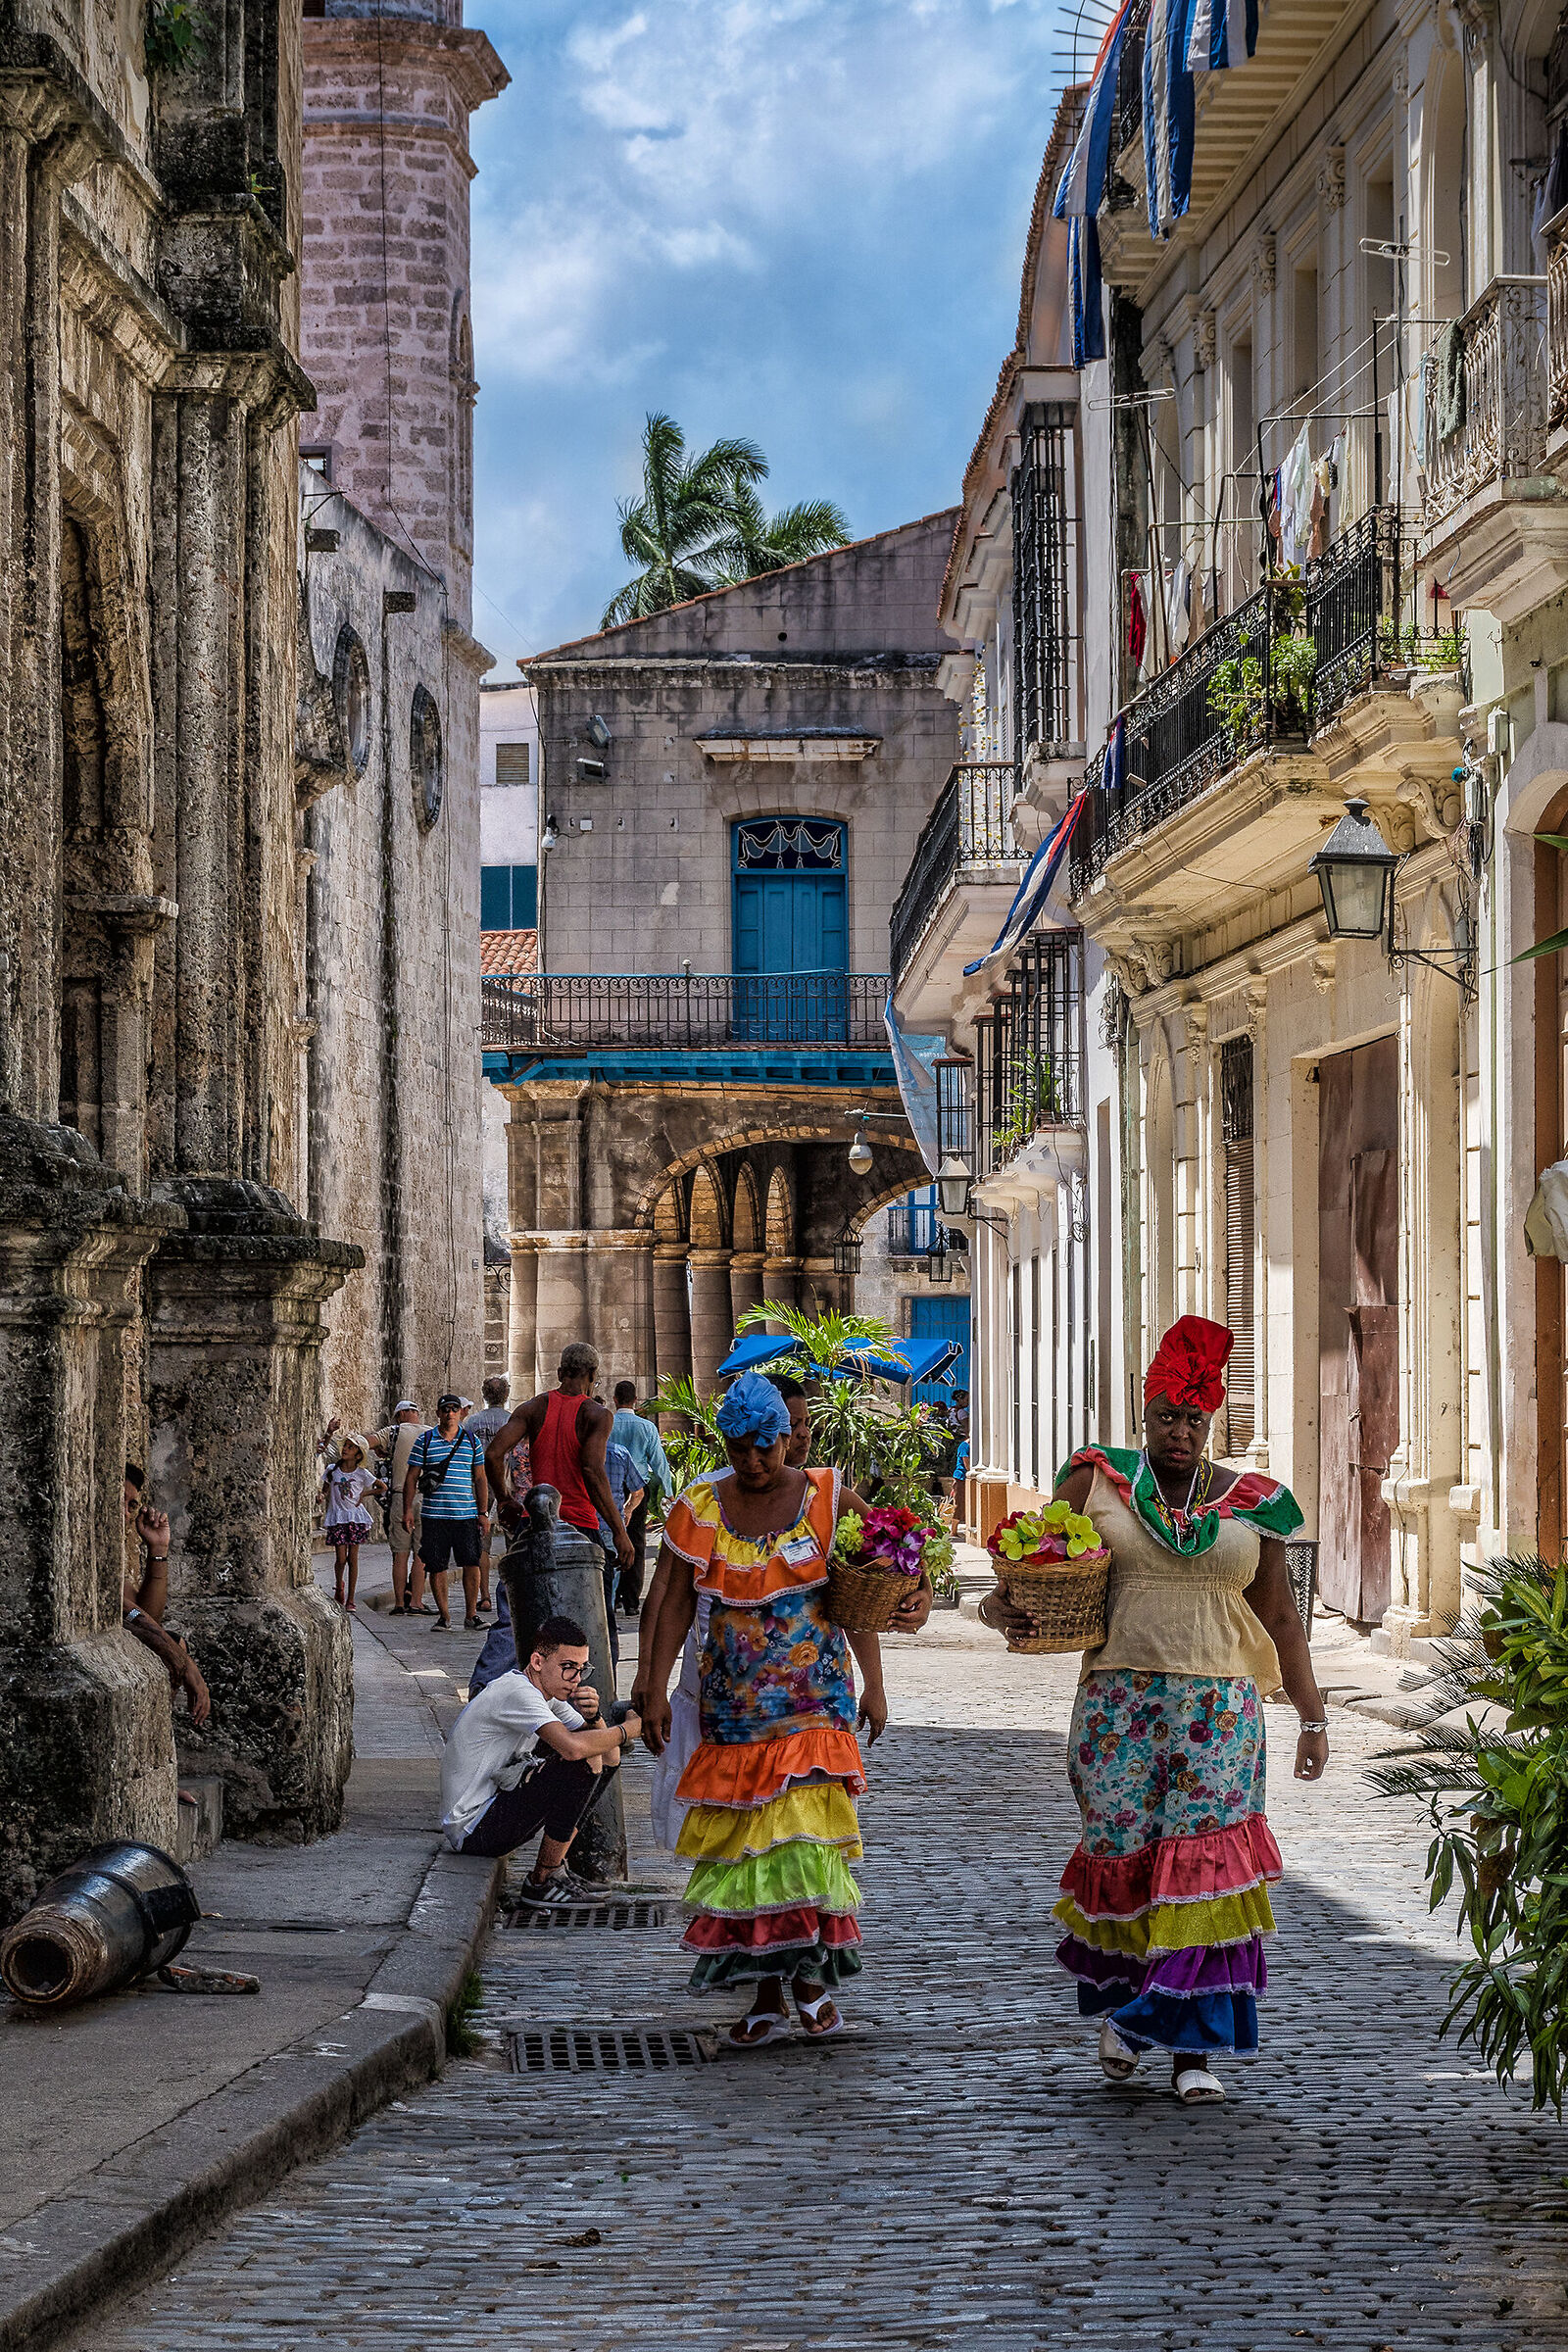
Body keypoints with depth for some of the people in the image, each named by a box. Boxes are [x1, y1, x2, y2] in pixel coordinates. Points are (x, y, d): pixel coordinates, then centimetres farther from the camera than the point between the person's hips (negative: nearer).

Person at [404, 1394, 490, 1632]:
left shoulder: (472, 1442, 9)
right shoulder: (424, 1441, 5)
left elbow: (480, 1479, 12)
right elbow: (411, 1478, 7)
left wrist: (483, 1513, 6)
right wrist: (407, 1510, 0)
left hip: (466, 1514, 1)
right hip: (434, 1515, -1)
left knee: (472, 1564, -6)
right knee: (436, 1567, 1)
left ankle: (471, 1615, 3)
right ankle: (444, 1617, 10)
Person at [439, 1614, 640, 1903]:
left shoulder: (549, 1692, 10)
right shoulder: (518, 1693, -20)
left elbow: (610, 1755, 10)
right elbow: (573, 1747, -36)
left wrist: (593, 1718, -12)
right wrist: (632, 1727, -21)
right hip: (473, 1831, -10)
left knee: (595, 1759, 11)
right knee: (581, 1764, -24)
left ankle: (555, 1866, 8)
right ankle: (542, 1881, -13)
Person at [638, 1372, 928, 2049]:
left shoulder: (829, 1502, 0)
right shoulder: (698, 1510, 4)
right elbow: (673, 1604, 5)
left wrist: (873, 1685, -2)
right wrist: (655, 1687, -1)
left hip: (814, 1697, -2)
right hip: (734, 1703, 2)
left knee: (804, 1820, -16)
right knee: (743, 1836, 0)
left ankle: (811, 1975, -7)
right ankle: (767, 1997, 6)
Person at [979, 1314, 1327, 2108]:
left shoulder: (1253, 1504, 8)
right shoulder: (1097, 1482, 5)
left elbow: (1280, 1619, 12)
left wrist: (1312, 1717, 9)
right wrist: (1001, 1608, -16)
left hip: (1220, 1711, 0)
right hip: (1119, 1703, 0)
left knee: (1203, 1868, -6)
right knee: (1122, 1856, 1)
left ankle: (1192, 2049, -2)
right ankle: (1122, 2003, 29)